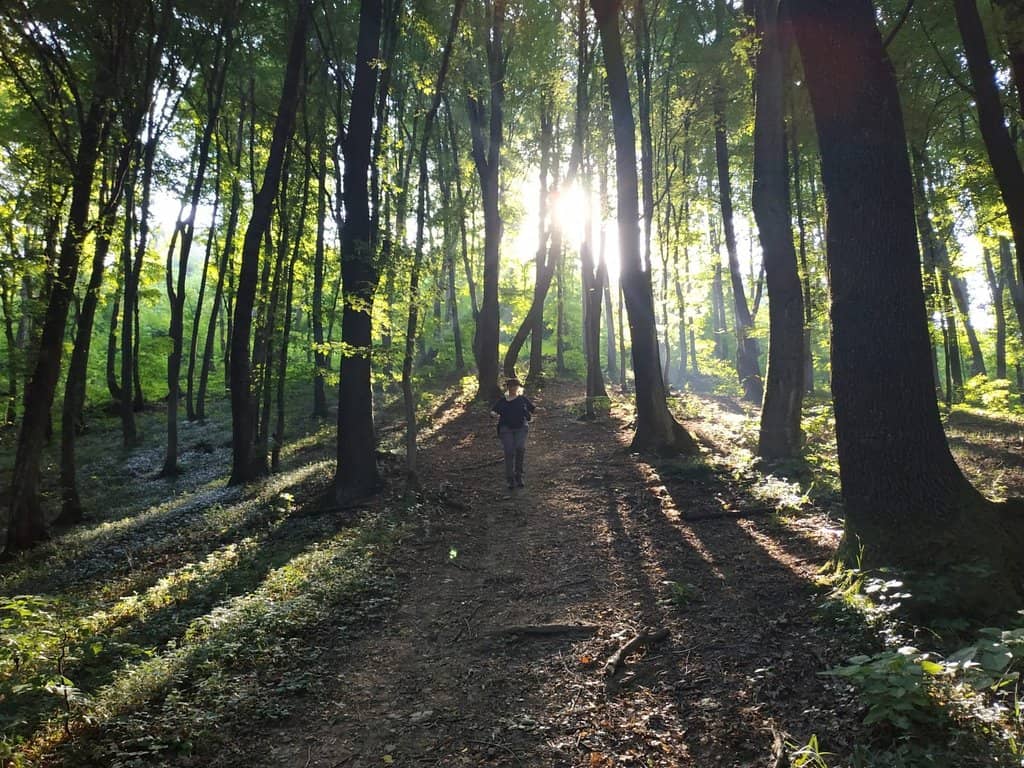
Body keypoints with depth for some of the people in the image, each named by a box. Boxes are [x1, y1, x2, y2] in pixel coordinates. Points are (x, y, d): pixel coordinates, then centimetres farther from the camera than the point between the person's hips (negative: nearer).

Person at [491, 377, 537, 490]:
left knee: (520, 448, -21)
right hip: (506, 429, 1)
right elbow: (493, 410, 6)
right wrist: (494, 414, -18)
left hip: (521, 427, 0)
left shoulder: (522, 399, 13)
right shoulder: (502, 401, 13)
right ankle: (511, 480, -1)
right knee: (509, 452, -8)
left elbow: (533, 408, 12)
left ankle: (519, 475, -5)